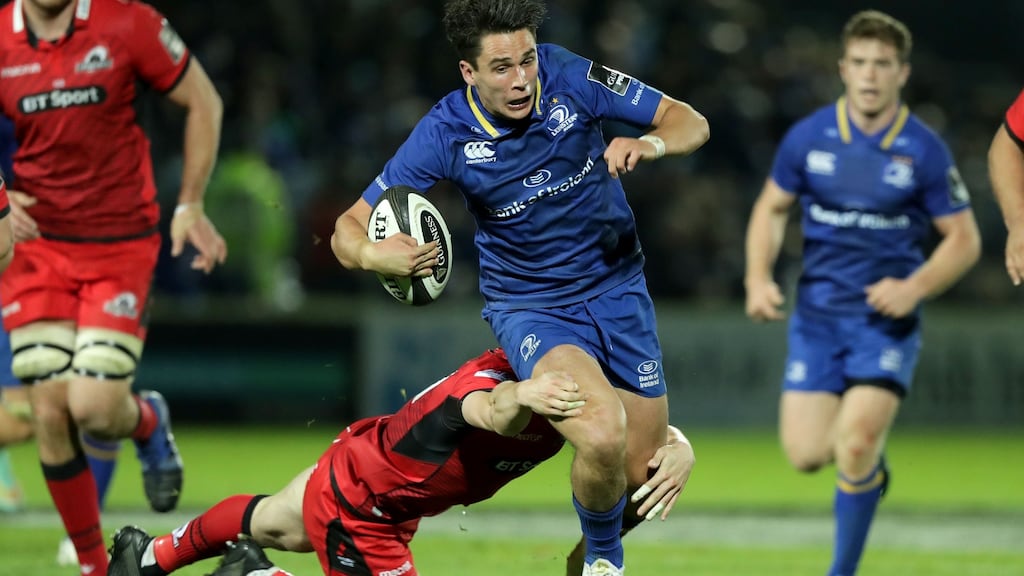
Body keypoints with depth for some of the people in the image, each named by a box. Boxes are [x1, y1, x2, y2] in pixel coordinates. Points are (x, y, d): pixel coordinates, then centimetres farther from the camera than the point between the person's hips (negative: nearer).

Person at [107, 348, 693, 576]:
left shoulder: (572, 398, -19)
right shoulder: (491, 376, -40)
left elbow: (666, 435, -21)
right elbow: (491, 411, -66)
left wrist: (676, 455, -46)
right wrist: (522, 396, -90)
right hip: (354, 503, -9)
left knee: (272, 525, 34)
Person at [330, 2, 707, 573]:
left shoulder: (570, 77, -14)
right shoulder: (445, 134, -17)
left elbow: (691, 123, -6)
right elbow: (350, 227, -11)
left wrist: (648, 144, -29)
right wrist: (373, 253, -35)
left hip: (619, 289, 3)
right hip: (530, 308, -3)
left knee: (644, 478, 2)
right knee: (602, 434, -31)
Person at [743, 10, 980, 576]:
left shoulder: (924, 151, -7)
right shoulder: (808, 137, -2)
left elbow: (964, 239, 0)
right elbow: (771, 208, 13)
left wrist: (915, 287, -17)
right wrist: (758, 279, -2)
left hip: (887, 318, -2)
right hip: (818, 312, 3)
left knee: (855, 447, -19)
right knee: (805, 455, -5)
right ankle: (868, 459, 32)